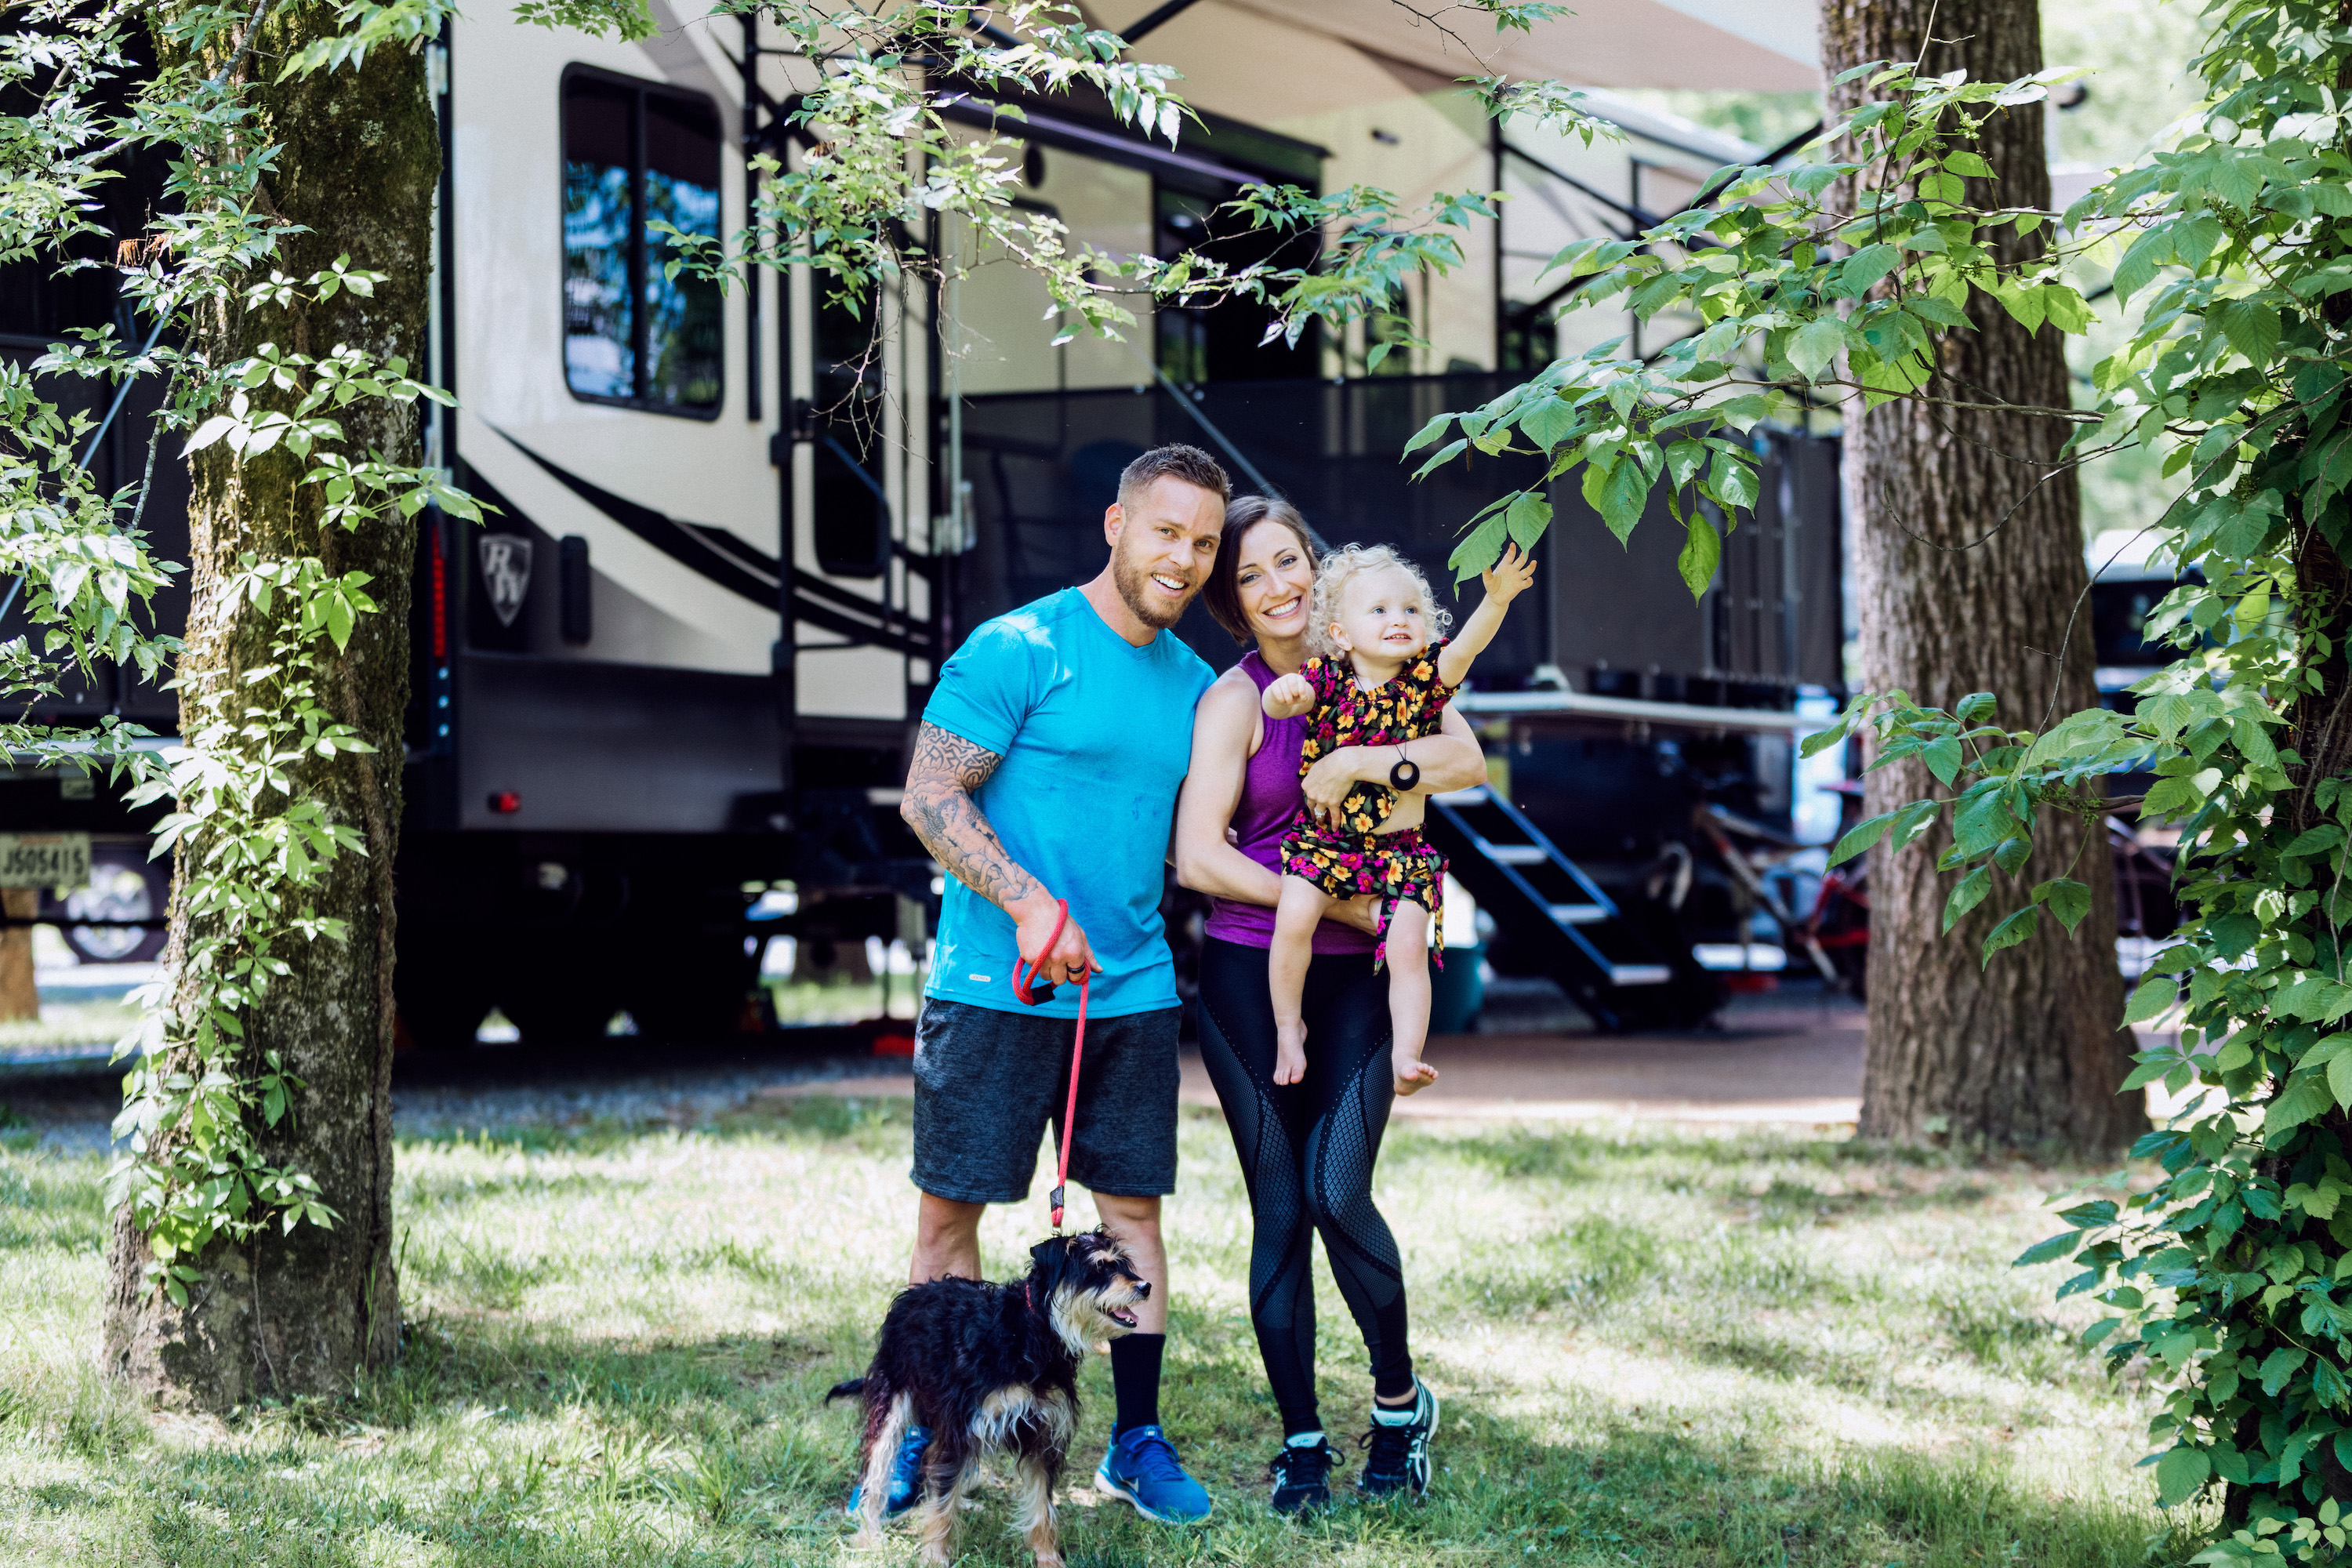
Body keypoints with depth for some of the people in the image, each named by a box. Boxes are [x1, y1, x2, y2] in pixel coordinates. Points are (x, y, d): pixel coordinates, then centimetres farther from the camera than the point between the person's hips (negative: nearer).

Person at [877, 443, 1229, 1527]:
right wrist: (1031, 906, -20)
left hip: (1132, 991, 5)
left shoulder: (1193, 684, 12)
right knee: (950, 1206, 1)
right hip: (994, 986, -5)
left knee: (1133, 1207, 7)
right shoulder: (1018, 649, -8)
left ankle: (1137, 1442, 17)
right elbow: (930, 799, -12)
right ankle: (923, 1441, 13)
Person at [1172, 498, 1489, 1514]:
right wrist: (1337, 902, -11)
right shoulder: (1235, 699, -3)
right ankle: (1300, 1439, 11)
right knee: (1278, 1209, 1)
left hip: (1361, 976, 1)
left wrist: (1358, 762, -18)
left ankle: (1400, 1401, 10)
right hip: (1251, 977, -1)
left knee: (1336, 1194, -11)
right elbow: (1197, 860, -11)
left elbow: (1467, 761, -7)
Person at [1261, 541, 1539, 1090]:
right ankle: (1289, 1028, -1)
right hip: (1321, 838, -1)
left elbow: (1467, 644, -19)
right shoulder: (1327, 678, -4)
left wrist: (1497, 601, -37)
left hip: (1399, 847, 1)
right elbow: (1275, 703, -16)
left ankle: (1406, 1054, -3)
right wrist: (1282, 693, -41)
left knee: (1409, 946, -13)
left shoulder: (1425, 678, -3)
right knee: (1293, 918, -21)